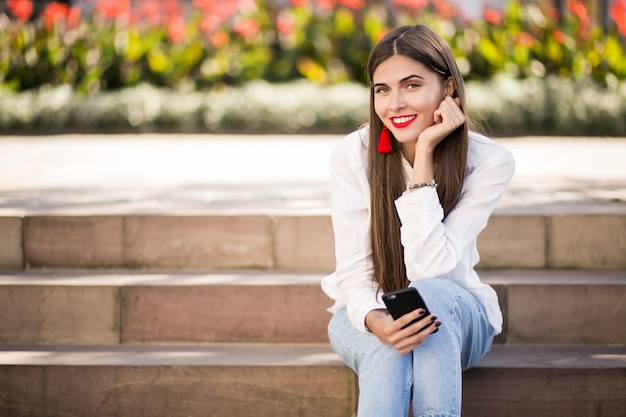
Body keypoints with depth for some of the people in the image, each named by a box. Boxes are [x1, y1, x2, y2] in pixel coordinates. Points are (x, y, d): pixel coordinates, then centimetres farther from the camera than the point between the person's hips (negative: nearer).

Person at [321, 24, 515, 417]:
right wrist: (375, 321, -38)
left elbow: (427, 270, -24)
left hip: (453, 315, 0)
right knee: (388, 349, -36)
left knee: (431, 293, -37)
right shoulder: (353, 155, -13)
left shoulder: (489, 161, -16)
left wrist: (424, 154, -28)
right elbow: (354, 273, -13)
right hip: (367, 313, 0)